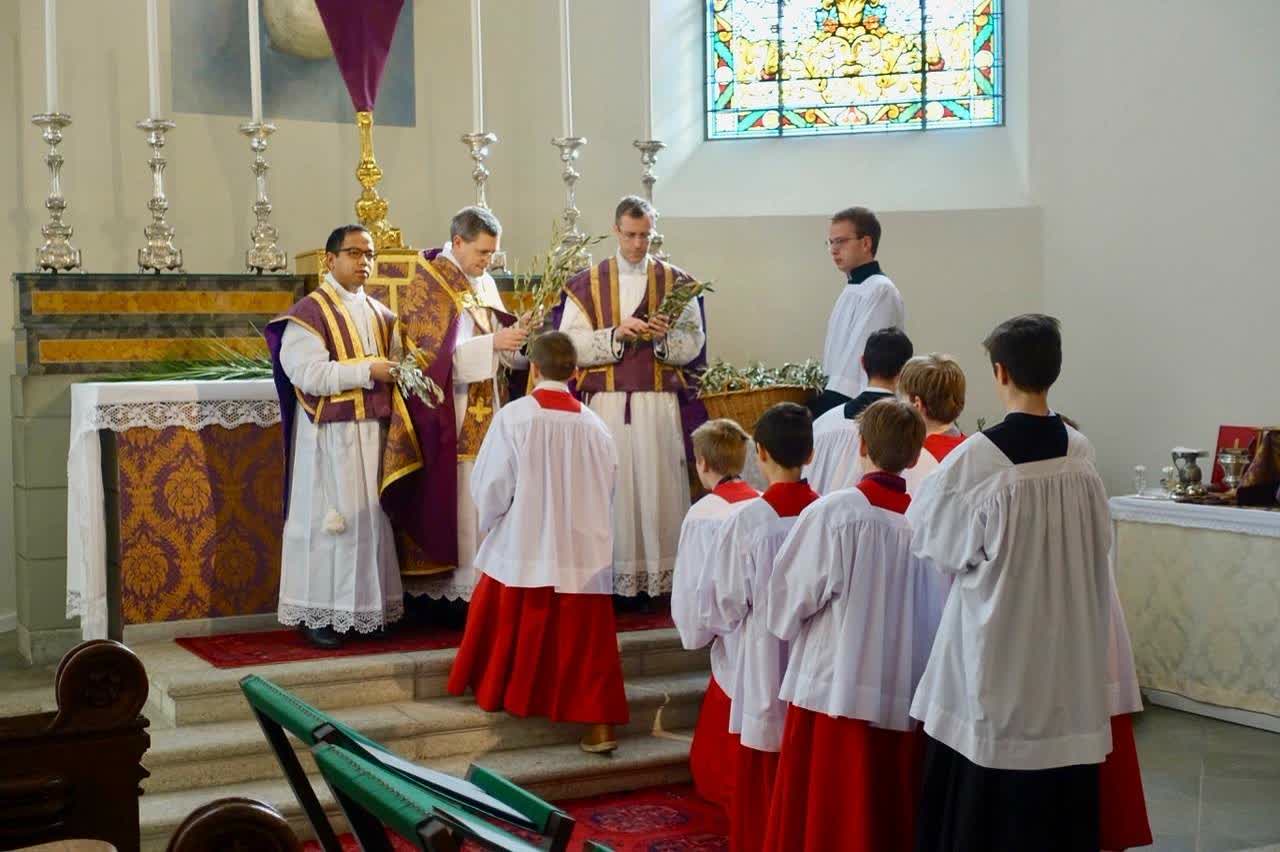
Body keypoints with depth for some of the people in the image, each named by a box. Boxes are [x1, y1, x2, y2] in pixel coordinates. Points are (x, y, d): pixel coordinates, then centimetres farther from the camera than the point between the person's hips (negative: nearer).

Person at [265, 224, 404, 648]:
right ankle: (318, 614, 5)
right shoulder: (309, 313, -6)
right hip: (329, 435, -6)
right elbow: (309, 374, -17)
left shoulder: (380, 315, 15)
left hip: (374, 432, 6)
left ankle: (372, 609, 15)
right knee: (328, 520, -3)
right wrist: (368, 370, -18)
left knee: (373, 517, 7)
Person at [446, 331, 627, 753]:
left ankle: (495, 692, 34)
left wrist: (489, 523, 12)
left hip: (523, 549, -2)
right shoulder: (594, 425, -3)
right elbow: (607, 489, 6)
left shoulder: (513, 417, -12)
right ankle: (599, 722, 2)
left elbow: (489, 485, -8)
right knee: (585, 637, 6)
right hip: (584, 553, 2)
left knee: (510, 630, 19)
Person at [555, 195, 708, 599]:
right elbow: (570, 344, -1)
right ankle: (609, 576, 7)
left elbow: (694, 344, 5)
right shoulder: (586, 284, 7)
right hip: (604, 403, 0)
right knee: (609, 487, 0)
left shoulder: (676, 282, 7)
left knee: (658, 486, -1)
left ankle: (661, 575, 6)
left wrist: (664, 336, -15)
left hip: (660, 404, 0)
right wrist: (616, 334, -14)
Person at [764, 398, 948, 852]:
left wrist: (790, 624, 16)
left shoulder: (833, 512, -12)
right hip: (908, 694, 4)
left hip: (837, 687, -4)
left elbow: (788, 597, -5)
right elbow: (944, 609, 4)